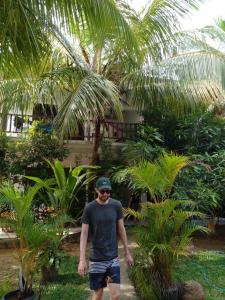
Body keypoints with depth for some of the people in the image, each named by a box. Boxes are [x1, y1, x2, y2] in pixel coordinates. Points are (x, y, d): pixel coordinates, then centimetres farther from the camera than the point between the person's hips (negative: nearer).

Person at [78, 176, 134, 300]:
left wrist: (127, 253, 8)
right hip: (96, 259, -2)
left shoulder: (116, 205, -4)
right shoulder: (89, 208, -11)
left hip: (113, 258, 2)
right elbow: (84, 234, -9)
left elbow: (121, 229, 4)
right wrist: (82, 260, -13)